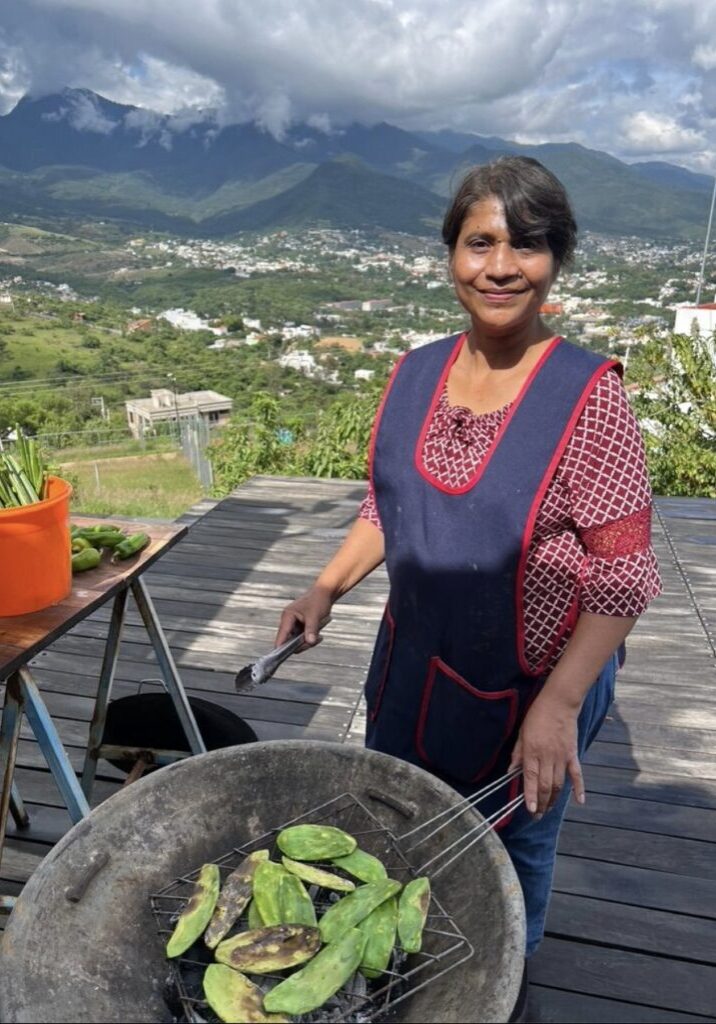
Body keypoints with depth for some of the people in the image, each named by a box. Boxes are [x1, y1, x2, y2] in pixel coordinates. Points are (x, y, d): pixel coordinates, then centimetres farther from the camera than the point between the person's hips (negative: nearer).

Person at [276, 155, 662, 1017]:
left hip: (530, 687, -5)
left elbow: (624, 576, -18)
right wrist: (325, 589, -6)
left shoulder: (588, 394, -20)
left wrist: (559, 703, -25)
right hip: (411, 664, 6)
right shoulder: (416, 373, -5)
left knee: (510, 850, 20)